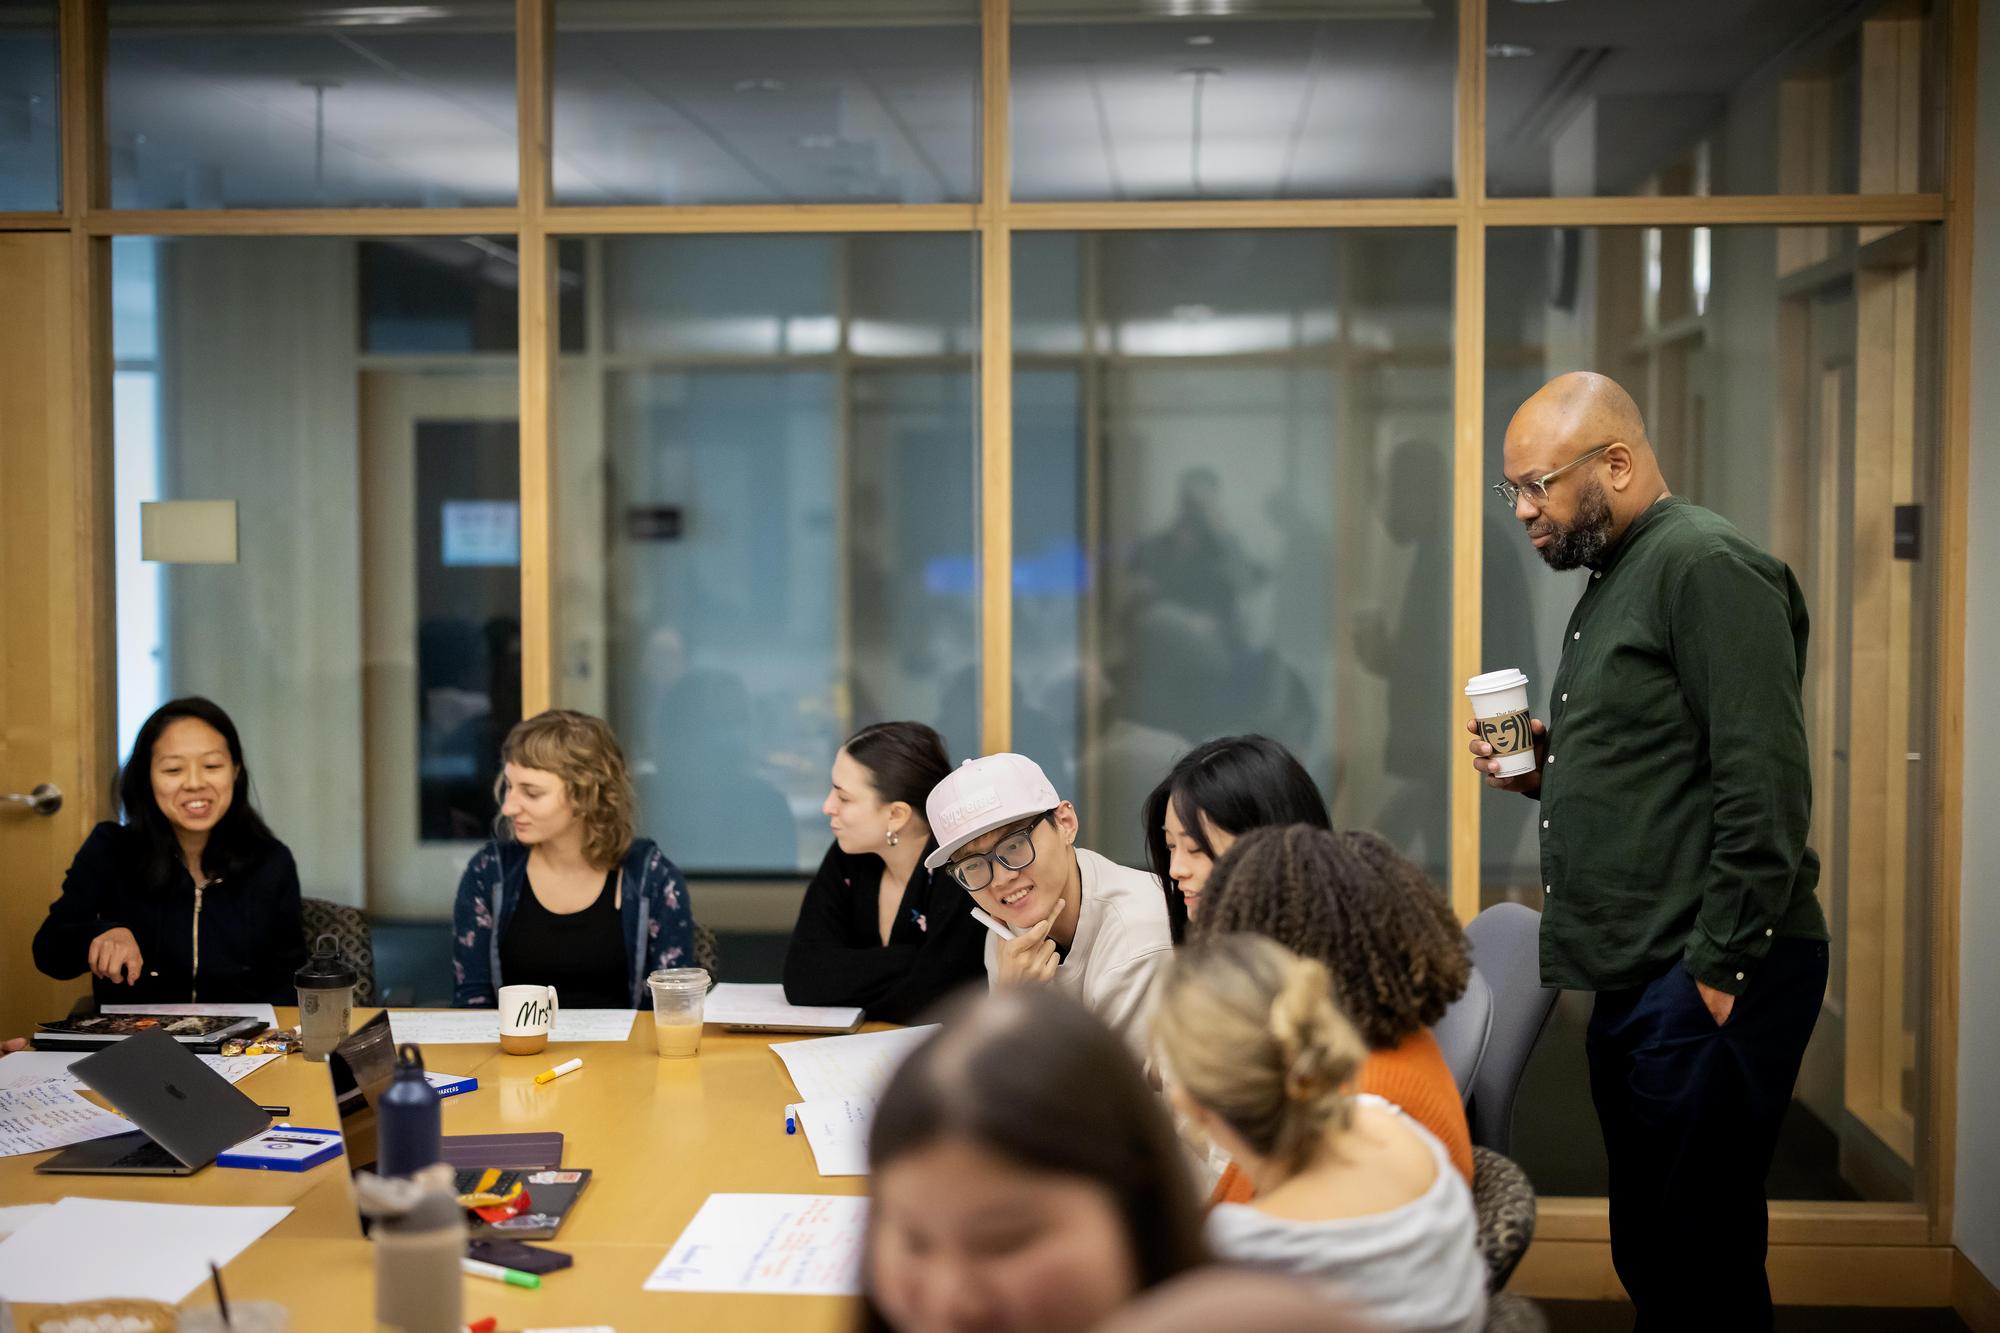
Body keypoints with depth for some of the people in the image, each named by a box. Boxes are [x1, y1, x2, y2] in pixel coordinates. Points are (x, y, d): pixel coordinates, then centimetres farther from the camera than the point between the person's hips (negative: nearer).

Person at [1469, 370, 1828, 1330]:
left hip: (1706, 985, -10)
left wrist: (1719, 967, -20)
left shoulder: (1707, 566, -12)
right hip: (1634, 982, 10)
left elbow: (1763, 789, -19)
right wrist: (1547, 772, 9)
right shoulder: (1612, 582, 20)